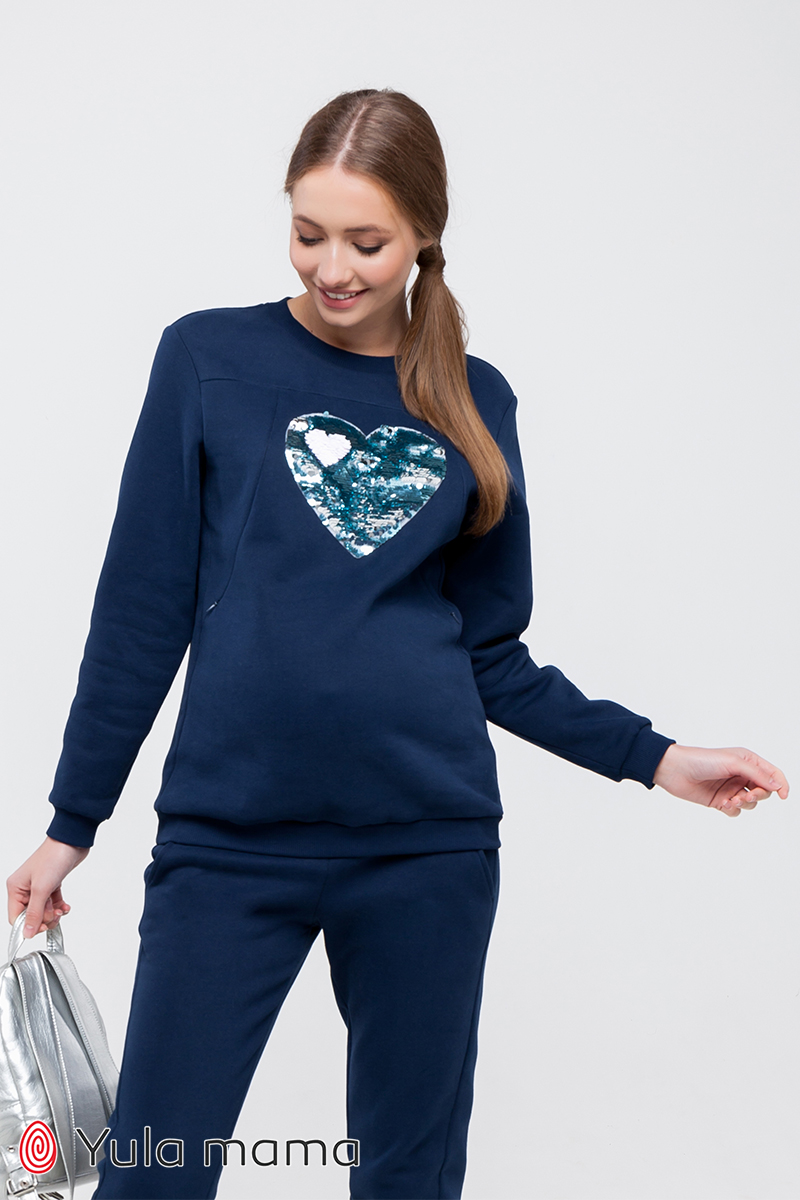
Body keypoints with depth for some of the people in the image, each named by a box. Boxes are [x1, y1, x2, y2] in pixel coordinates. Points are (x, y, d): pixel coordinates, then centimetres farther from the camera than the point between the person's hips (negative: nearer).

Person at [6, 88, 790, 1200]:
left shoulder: (474, 402, 8)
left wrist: (651, 755, 4)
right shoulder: (211, 359, 1)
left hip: (427, 843, 2)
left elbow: (489, 649, 12)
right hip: (229, 842, -2)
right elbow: (144, 608, 3)